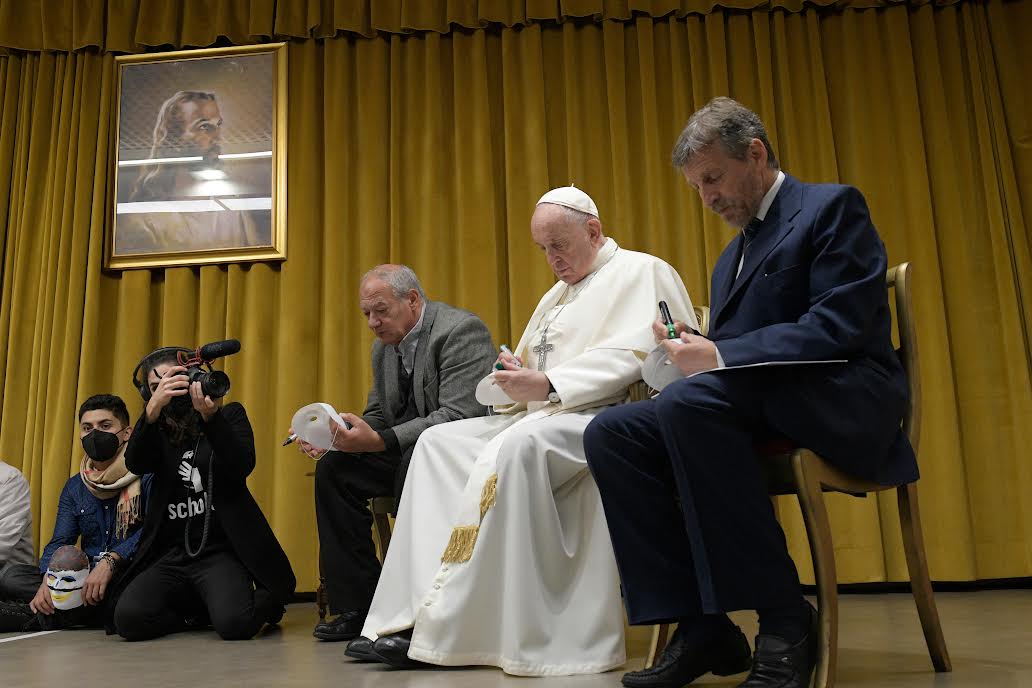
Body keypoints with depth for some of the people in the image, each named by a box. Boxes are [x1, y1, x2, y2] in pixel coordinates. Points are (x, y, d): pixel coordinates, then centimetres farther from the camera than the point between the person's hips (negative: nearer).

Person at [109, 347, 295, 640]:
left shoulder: (230, 415, 8)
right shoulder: (157, 431, 15)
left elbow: (242, 466, -10)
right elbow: (135, 463, -8)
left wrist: (210, 417, -24)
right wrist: (153, 408, -25)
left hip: (221, 551, -3)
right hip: (171, 553, 3)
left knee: (234, 622, -27)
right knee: (128, 618, -22)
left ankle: (269, 599, 9)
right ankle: (194, 611, 8)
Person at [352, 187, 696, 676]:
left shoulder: (640, 272, 1)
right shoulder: (559, 293, 27)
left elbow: (633, 355, -17)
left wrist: (548, 385, -23)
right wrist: (519, 378, -1)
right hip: (539, 415, 9)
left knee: (517, 446, -36)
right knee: (439, 442, -6)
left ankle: (450, 629, -32)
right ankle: (418, 614, -18)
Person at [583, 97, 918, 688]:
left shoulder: (832, 207, 1)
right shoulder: (734, 254, 25)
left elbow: (839, 328, -15)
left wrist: (719, 356, -19)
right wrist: (693, 349, -2)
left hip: (842, 401, -8)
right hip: (749, 404, 8)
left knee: (688, 403, -35)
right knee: (611, 435, -13)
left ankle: (786, 622, -24)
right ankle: (701, 627, -14)